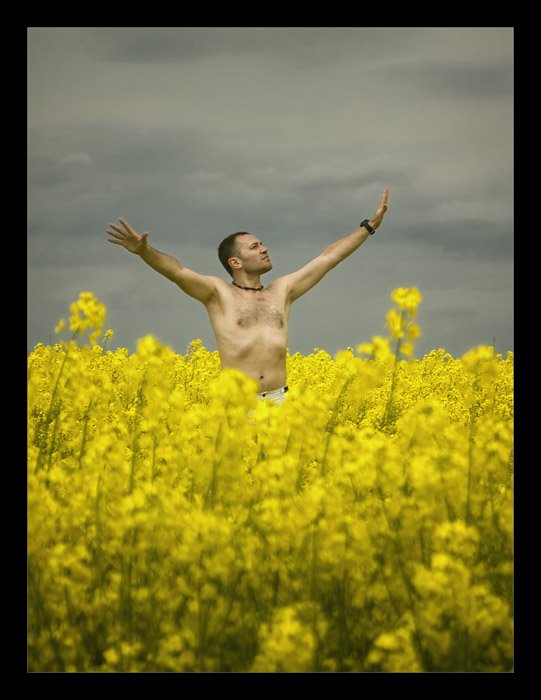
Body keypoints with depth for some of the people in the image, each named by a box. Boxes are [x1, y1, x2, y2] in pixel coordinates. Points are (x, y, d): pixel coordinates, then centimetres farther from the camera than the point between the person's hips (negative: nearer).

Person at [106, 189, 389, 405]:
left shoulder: (282, 290, 18)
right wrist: (144, 251, -27)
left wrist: (370, 225, 23)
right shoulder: (218, 293, 6)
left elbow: (328, 258, 21)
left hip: (277, 401, 4)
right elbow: (178, 271, -9)